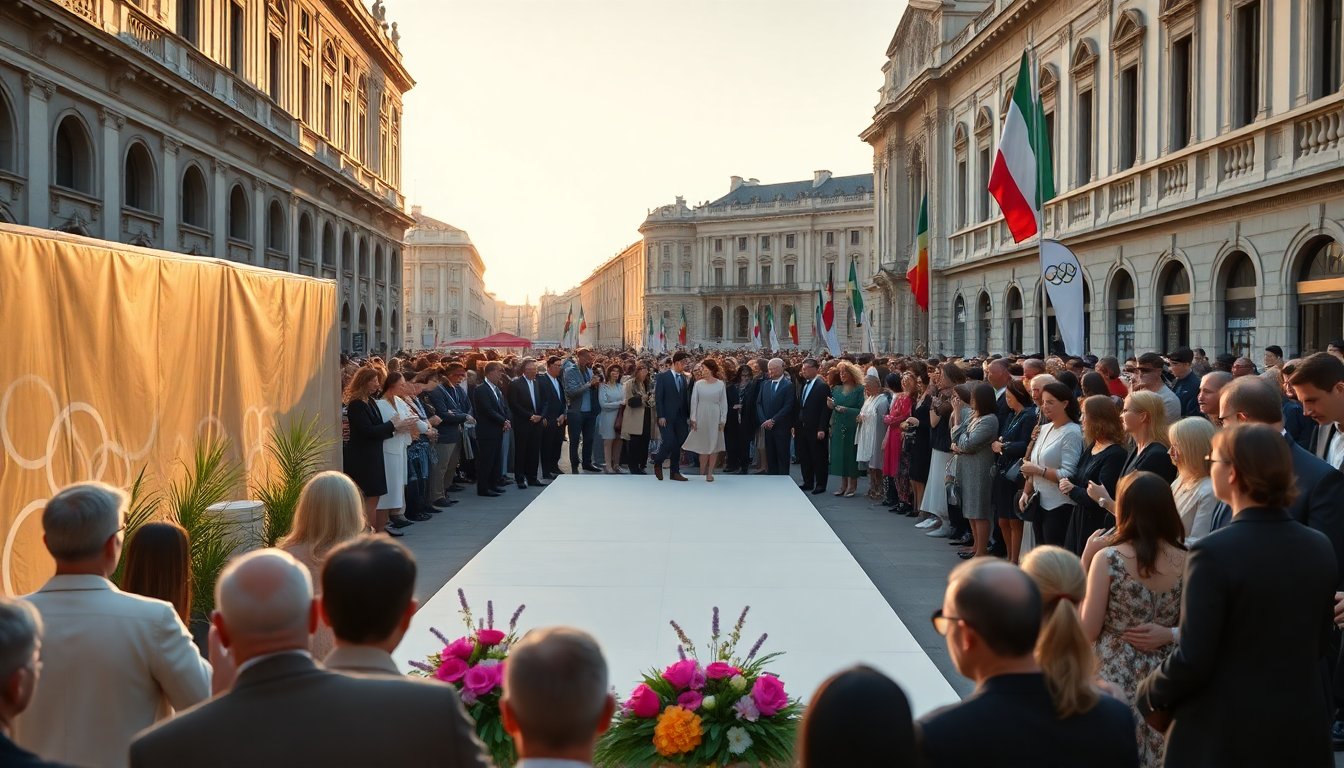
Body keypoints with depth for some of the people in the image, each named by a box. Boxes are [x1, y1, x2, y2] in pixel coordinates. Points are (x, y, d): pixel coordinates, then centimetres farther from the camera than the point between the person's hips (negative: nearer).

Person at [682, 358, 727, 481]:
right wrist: (693, 419, -3)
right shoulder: (698, 384, 0)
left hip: (715, 417, 0)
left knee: (714, 445, 3)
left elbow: (723, 403, 0)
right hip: (701, 417, 0)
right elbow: (694, 402, 2)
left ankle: (710, 473, 11)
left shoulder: (720, 384, -1)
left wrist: (722, 420, -4)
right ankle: (702, 472, 16)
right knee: (703, 445, 5)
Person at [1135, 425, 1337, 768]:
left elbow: (1192, 660, -20)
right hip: (1304, 728, 6)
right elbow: (1320, 641, 9)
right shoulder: (1320, 547, -3)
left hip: (1225, 735, -5)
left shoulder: (1214, 552, -21)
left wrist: (1149, 695, -2)